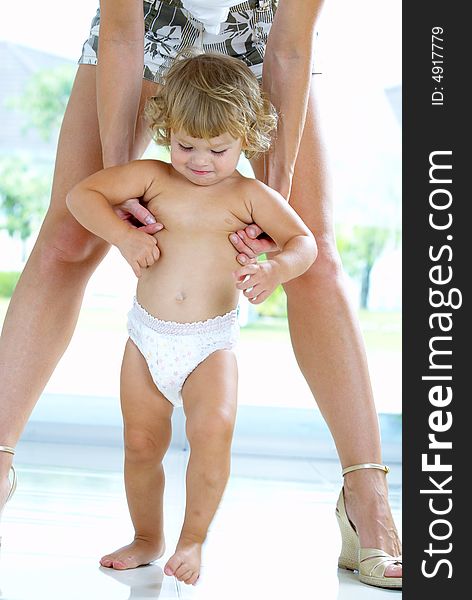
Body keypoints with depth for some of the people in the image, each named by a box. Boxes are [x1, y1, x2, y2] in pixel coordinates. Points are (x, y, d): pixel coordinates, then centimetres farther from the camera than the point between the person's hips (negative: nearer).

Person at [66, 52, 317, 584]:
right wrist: (124, 236, -14)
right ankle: (147, 538, 27)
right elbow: (81, 194, 1)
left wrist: (276, 269, -21)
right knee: (141, 441, 6)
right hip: (147, 339, 2)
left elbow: (304, 241, 2)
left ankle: (193, 539, -7)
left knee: (213, 428, -23)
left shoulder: (249, 195, 1)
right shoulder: (153, 178, 3)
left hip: (210, 344, -2)